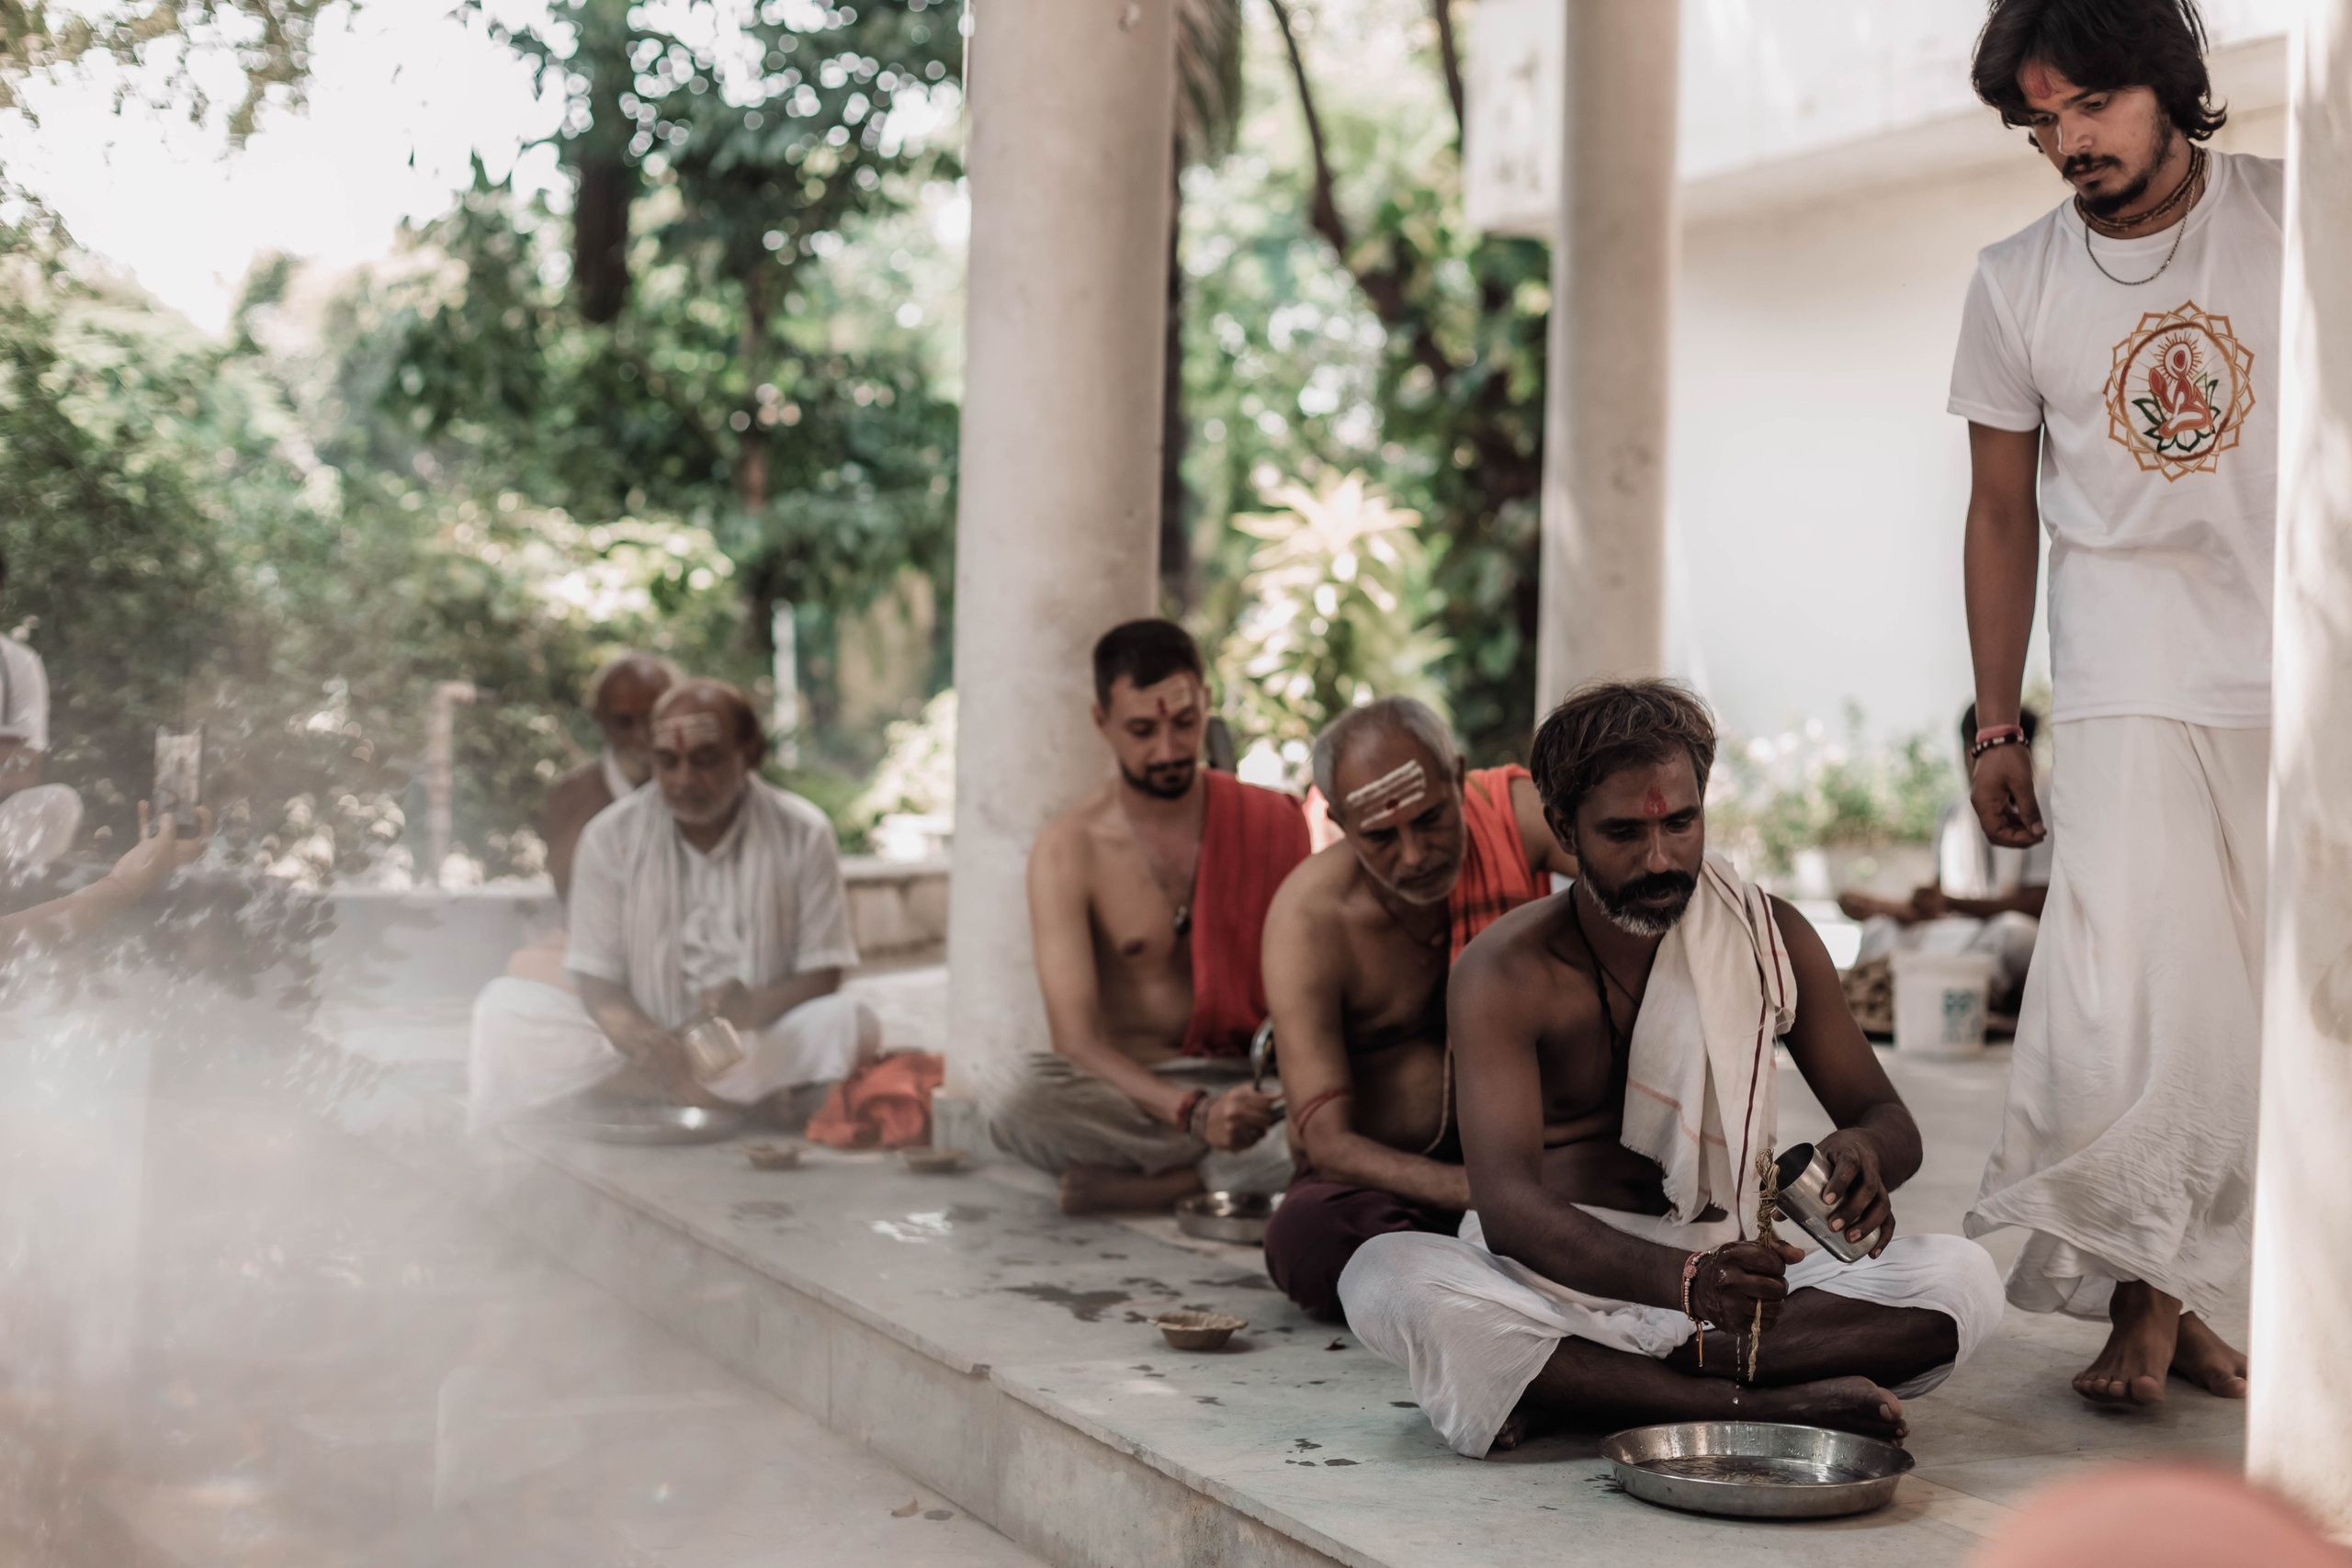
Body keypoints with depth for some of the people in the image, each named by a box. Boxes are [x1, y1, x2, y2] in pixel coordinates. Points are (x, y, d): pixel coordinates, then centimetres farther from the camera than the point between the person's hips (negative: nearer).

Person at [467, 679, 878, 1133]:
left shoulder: (802, 834, -1)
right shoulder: (611, 835, 0)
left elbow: (822, 974, -3)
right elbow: (595, 977, -2)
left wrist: (757, 1007, -26)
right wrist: (634, 1032, -26)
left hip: (758, 1047, -1)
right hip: (643, 1045, 1)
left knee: (853, 1024, -31)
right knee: (502, 1005, -22)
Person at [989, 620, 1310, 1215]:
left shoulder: (1271, 823, 5)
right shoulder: (1068, 851, -4)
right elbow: (1077, 1039, -14)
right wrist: (1194, 1114, -32)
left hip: (1254, 1088, 2)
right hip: (1131, 1095, -1)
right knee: (1016, 1102, -35)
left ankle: (1125, 1185, -21)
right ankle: (1227, 1176, -20)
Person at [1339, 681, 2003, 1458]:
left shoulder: (1770, 936, 2)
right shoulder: (1504, 973, -10)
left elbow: (1889, 1120, 8)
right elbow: (1507, 1203, -24)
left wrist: (1862, 1151, -21)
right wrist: (1681, 1279, -43)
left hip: (1730, 1270, 3)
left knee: (1963, 1278, -21)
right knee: (1384, 1277, -34)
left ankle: (1573, 1391, -28)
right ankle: (1772, 1407, -33)